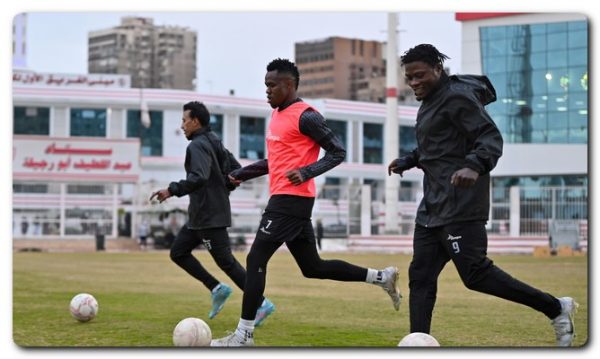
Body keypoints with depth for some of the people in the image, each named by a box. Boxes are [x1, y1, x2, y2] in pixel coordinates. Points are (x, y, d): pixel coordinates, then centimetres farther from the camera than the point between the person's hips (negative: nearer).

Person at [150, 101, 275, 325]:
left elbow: (198, 178, -31)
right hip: (201, 215, 10)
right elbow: (237, 172, 17)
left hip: (209, 216, -10)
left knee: (226, 261, -7)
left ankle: (262, 304, -3)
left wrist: (172, 190, -26)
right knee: (178, 252, 12)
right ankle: (217, 289, 9)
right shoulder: (214, 142, 15)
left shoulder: (198, 145, -15)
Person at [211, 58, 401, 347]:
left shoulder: (305, 116, -11)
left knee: (255, 260, -9)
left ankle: (244, 334, -5)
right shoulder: (277, 114, 18)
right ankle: (381, 277, 20)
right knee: (313, 268, 13)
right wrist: (240, 174, 20)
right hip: (288, 200, 10)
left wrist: (307, 172, -24)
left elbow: (337, 152, -11)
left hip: (290, 200, -10)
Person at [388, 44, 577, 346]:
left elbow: (491, 138, -18)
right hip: (432, 207, 10)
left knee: (475, 273, -12)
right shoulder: (429, 102, 18)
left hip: (460, 205, -10)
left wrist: (475, 166, -35)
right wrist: (408, 161, 19)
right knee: (421, 276, 4)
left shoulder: (456, 97, -11)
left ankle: (556, 309, 1)